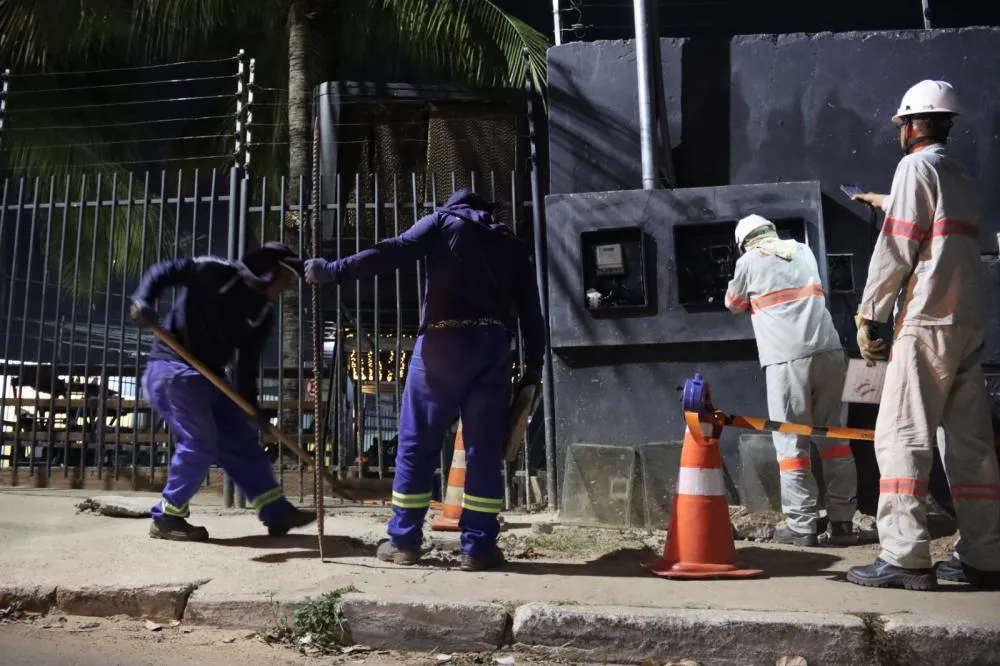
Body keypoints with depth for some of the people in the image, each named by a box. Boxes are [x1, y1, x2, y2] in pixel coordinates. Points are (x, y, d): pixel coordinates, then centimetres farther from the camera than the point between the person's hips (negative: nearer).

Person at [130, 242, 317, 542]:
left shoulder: (263, 315, 8)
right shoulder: (216, 272, -11)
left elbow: (247, 367, 7)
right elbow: (164, 271, -12)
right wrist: (143, 299, -30)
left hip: (208, 376, 8)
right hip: (172, 367, -8)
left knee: (242, 441, 7)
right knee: (199, 441, -15)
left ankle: (278, 512, 13)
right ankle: (166, 518, 0)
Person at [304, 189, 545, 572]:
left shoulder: (443, 221, 14)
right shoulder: (512, 245, 24)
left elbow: (393, 252, -3)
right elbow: (531, 311, 17)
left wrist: (333, 271, -3)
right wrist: (533, 369, 19)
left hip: (444, 341, -3)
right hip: (493, 347, 3)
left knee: (416, 444, 5)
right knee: (485, 449, 4)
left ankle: (404, 541, 8)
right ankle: (478, 547, 3)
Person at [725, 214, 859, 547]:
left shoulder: (749, 261, 8)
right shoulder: (803, 251, 21)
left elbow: (733, 303, 23)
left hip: (788, 359, -4)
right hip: (830, 351, 5)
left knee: (791, 442, 1)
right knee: (833, 436, 10)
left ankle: (802, 526, 1)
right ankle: (842, 521, 10)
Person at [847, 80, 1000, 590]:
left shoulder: (916, 165, -3)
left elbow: (897, 248, -11)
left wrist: (868, 314, -7)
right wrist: (886, 202, 58)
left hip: (927, 323, -8)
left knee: (901, 435, -10)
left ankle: (904, 558, -15)